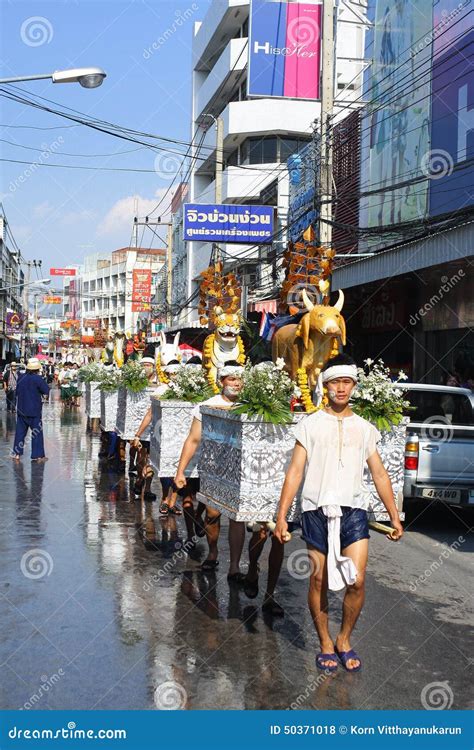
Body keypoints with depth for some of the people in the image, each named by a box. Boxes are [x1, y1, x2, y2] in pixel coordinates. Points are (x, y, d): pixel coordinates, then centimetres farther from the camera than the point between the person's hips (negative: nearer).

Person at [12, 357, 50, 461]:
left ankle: (17, 453, 11)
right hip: (34, 411, -5)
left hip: (21, 410, 5)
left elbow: (17, 392, 12)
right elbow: (46, 391, -12)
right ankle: (37, 455, 4)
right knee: (37, 433, 3)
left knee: (20, 431, 11)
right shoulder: (37, 379, -14)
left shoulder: (22, 378, 3)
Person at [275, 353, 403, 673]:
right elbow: (295, 471, 2)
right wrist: (281, 516, -4)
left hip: (353, 511, 1)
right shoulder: (310, 425, 6)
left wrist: (395, 517, 9)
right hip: (316, 511, -1)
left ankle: (345, 639, 16)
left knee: (356, 582, -7)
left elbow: (380, 474, 14)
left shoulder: (365, 428, 12)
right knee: (319, 580, 4)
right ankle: (325, 643, 22)